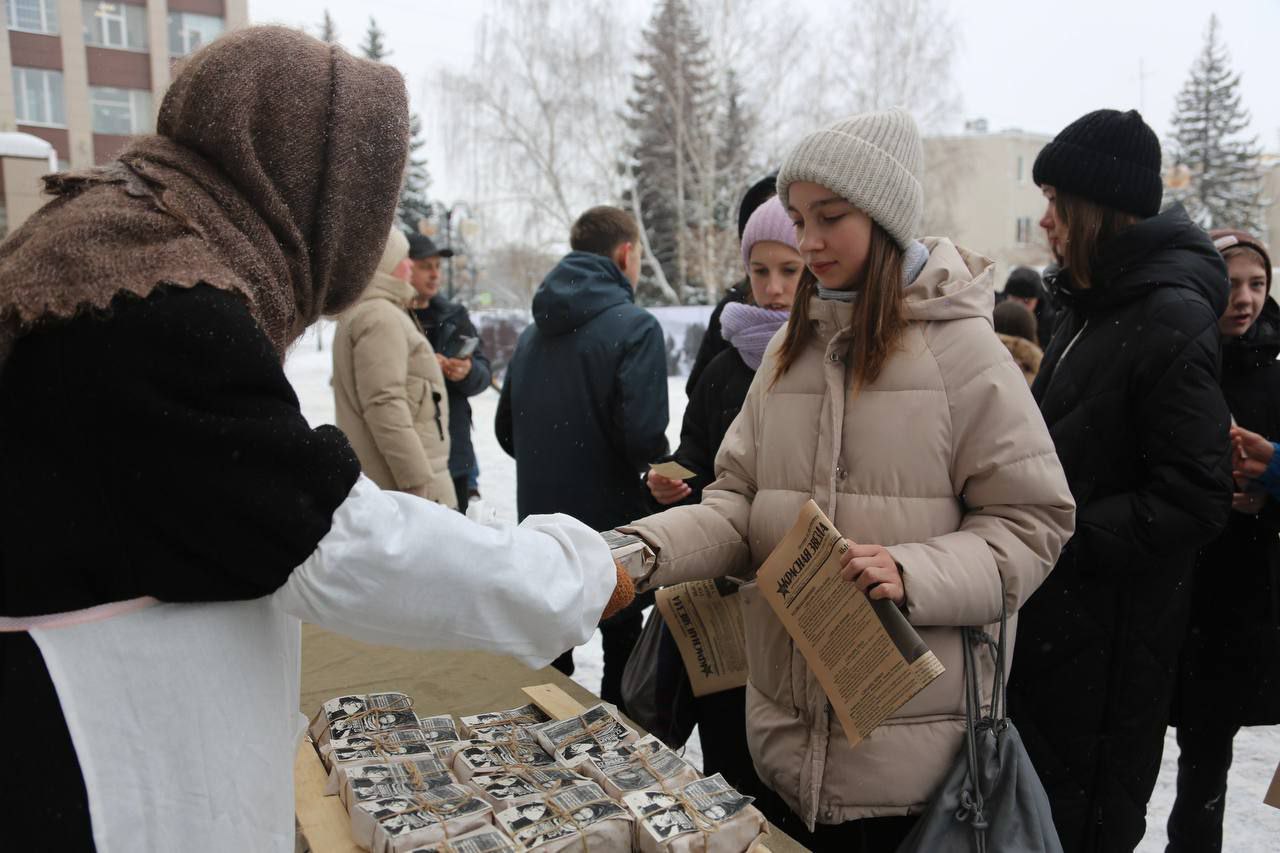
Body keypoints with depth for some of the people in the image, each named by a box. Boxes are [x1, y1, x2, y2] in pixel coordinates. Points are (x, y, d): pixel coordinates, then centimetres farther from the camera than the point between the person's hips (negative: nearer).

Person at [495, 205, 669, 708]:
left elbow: (506, 430, 12)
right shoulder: (635, 328, -14)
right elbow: (644, 438, -23)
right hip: (614, 527, -5)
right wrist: (660, 469, -2)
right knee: (624, 649, 12)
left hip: (539, 522, 6)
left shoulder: (534, 332, 7)